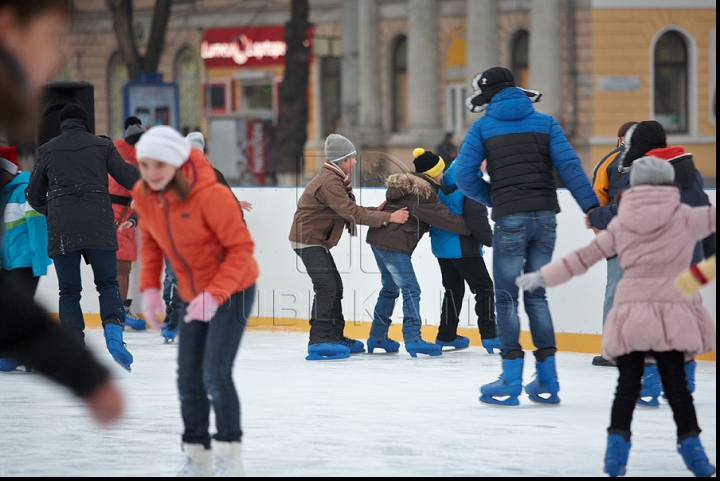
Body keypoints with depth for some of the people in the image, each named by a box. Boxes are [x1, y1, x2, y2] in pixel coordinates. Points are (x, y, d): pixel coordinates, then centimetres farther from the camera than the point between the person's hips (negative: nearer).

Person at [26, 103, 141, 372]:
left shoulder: (47, 151, 11)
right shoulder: (102, 145, 8)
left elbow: (34, 196, 15)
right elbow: (128, 178, 7)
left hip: (62, 229, 0)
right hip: (98, 226, 0)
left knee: (69, 290, 8)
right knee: (107, 283, 10)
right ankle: (113, 332, -13)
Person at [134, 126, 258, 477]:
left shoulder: (210, 195, -28)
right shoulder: (143, 195, -9)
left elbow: (241, 247, -22)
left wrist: (214, 295, -28)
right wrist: (150, 287, -4)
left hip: (232, 290, -6)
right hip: (193, 296, 6)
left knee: (215, 374, -15)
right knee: (188, 380, 8)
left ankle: (229, 456, 0)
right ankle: (196, 457, 21)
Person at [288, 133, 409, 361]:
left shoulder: (335, 179, 12)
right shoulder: (329, 183, -23)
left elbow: (348, 210, 12)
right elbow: (351, 213, -28)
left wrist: (375, 211, -3)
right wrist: (388, 218, -29)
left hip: (318, 241, 11)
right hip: (307, 239, -11)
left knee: (335, 286, 14)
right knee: (326, 287, -17)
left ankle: (335, 337, 22)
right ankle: (318, 342, -20)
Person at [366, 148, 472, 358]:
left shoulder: (406, 185, 17)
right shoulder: (422, 193, -13)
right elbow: (443, 218, -13)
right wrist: (469, 228, -5)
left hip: (378, 238, 10)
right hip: (393, 244, -10)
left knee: (390, 288, 19)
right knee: (411, 290, -9)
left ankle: (377, 337, 24)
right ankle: (413, 339, -15)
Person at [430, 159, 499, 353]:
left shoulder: (447, 180, 9)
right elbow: (476, 219, -21)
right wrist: (491, 240, -8)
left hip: (441, 243, 9)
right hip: (462, 247, -9)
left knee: (453, 288, 19)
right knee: (484, 287, -2)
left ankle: (446, 336, 24)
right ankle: (489, 335, -9)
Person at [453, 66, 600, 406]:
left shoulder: (483, 127, 5)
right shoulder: (544, 123, 9)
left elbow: (464, 175, -2)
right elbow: (569, 166, -2)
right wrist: (592, 207, -6)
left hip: (510, 220, -3)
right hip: (545, 216, 3)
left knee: (507, 298, 4)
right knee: (536, 294, 13)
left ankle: (511, 383, -1)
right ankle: (547, 383, 11)